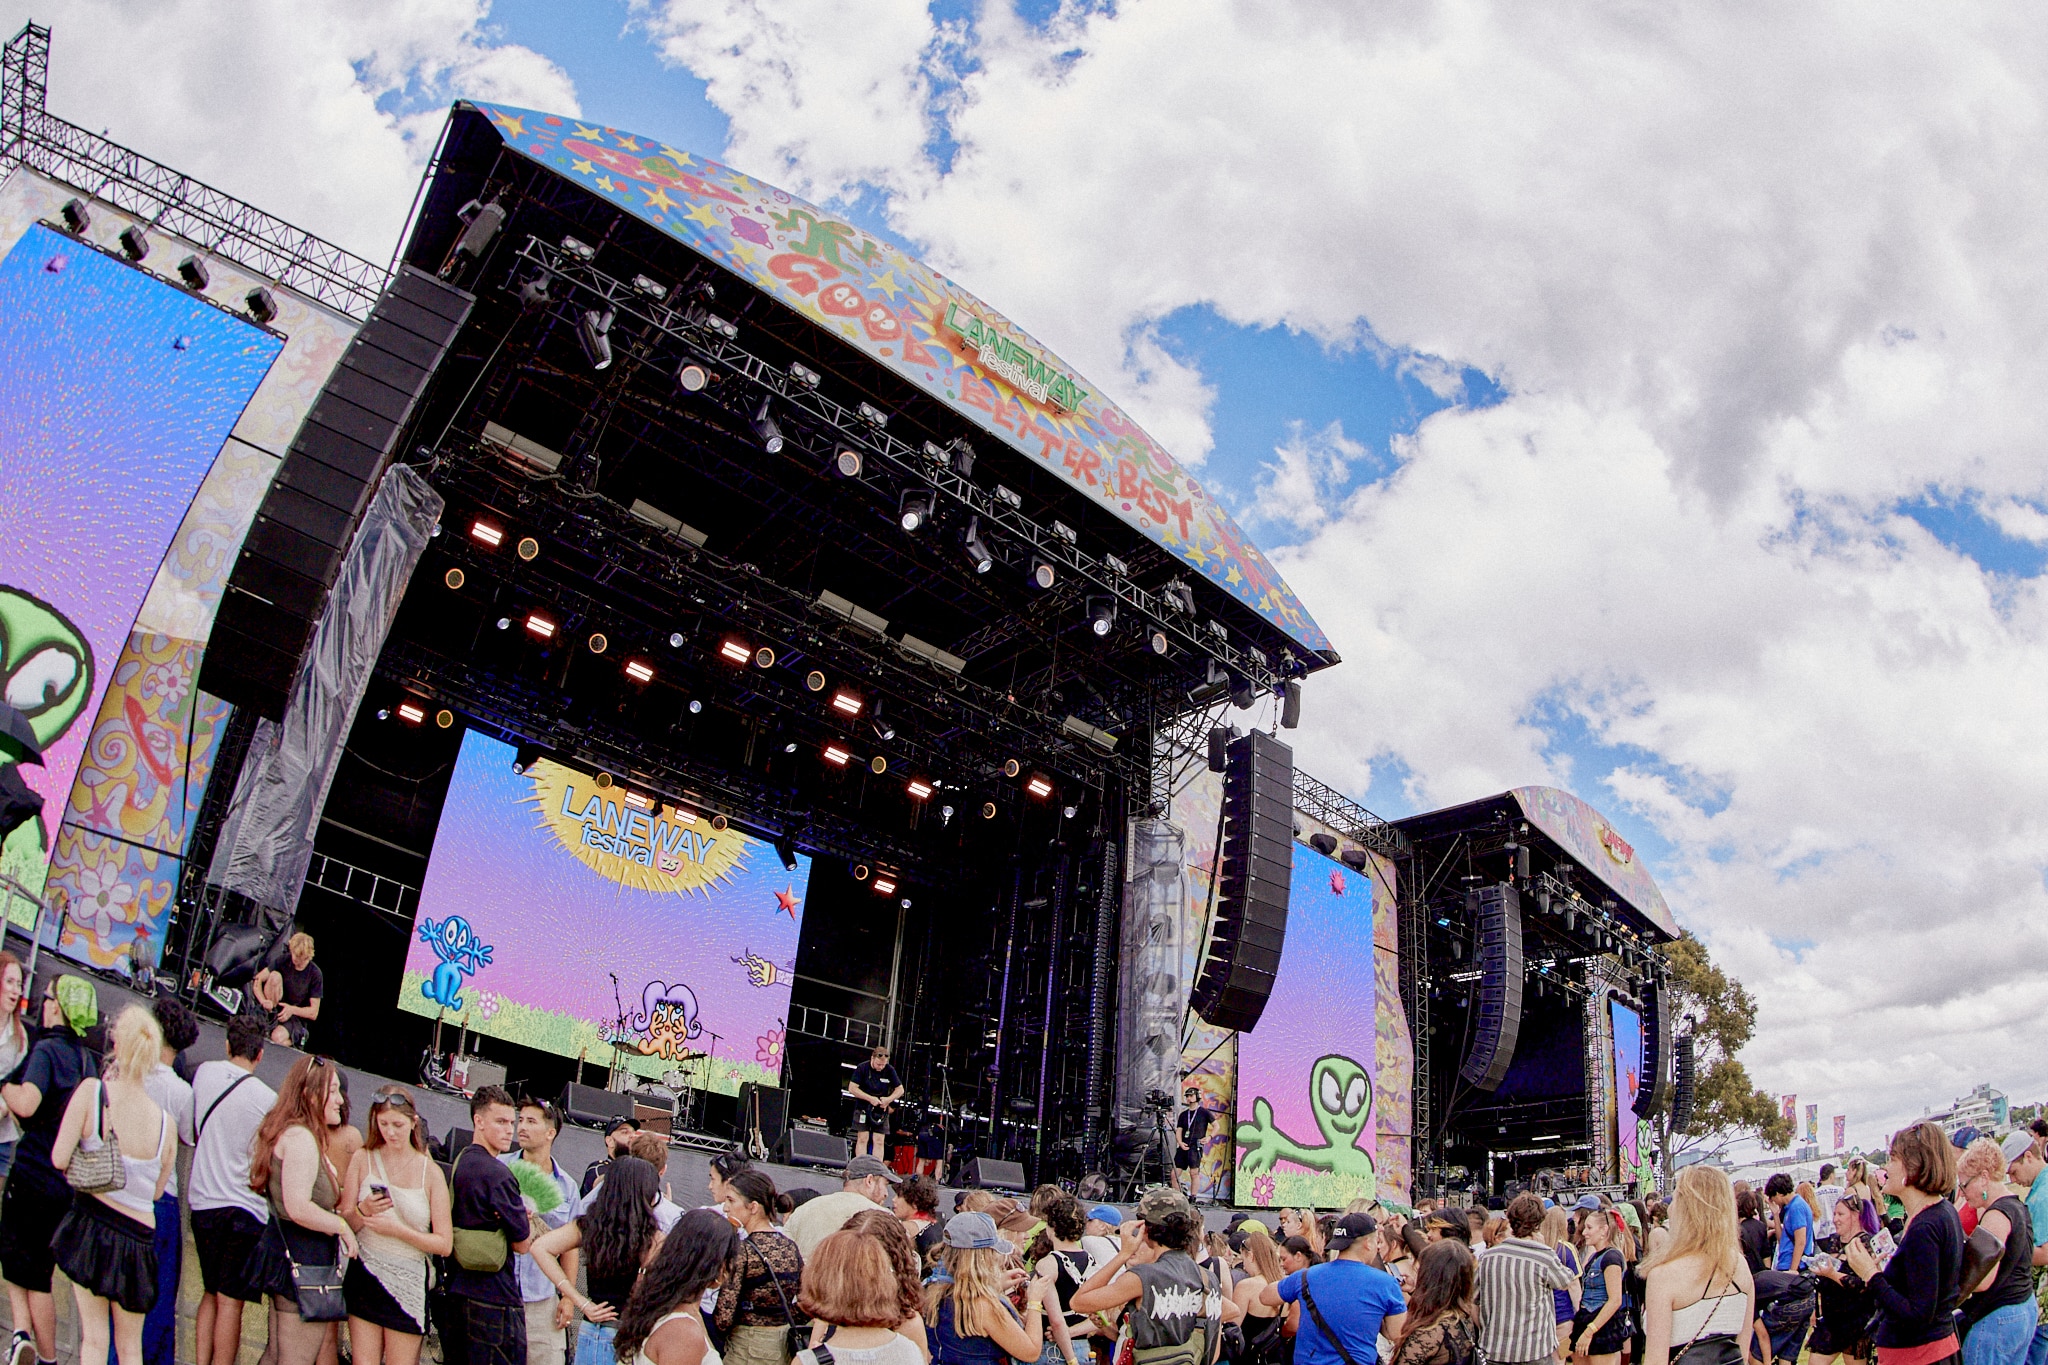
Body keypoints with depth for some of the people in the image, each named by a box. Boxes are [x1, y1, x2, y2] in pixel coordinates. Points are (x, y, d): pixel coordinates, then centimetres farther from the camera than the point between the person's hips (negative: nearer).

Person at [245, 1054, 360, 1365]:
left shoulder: (288, 1132, 15)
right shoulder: (301, 1138, -19)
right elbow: (299, 1208, -27)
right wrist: (342, 1226, -15)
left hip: (284, 1255, 11)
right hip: (303, 1262, -11)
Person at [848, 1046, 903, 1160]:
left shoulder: (890, 1070, -4)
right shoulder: (862, 1068, -10)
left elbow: (900, 1090, 3)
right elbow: (852, 1088, -12)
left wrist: (889, 1099, -15)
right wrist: (870, 1098, -18)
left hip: (881, 1111, 2)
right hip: (863, 1109, -2)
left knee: (879, 1141, -3)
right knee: (863, 1138, -7)